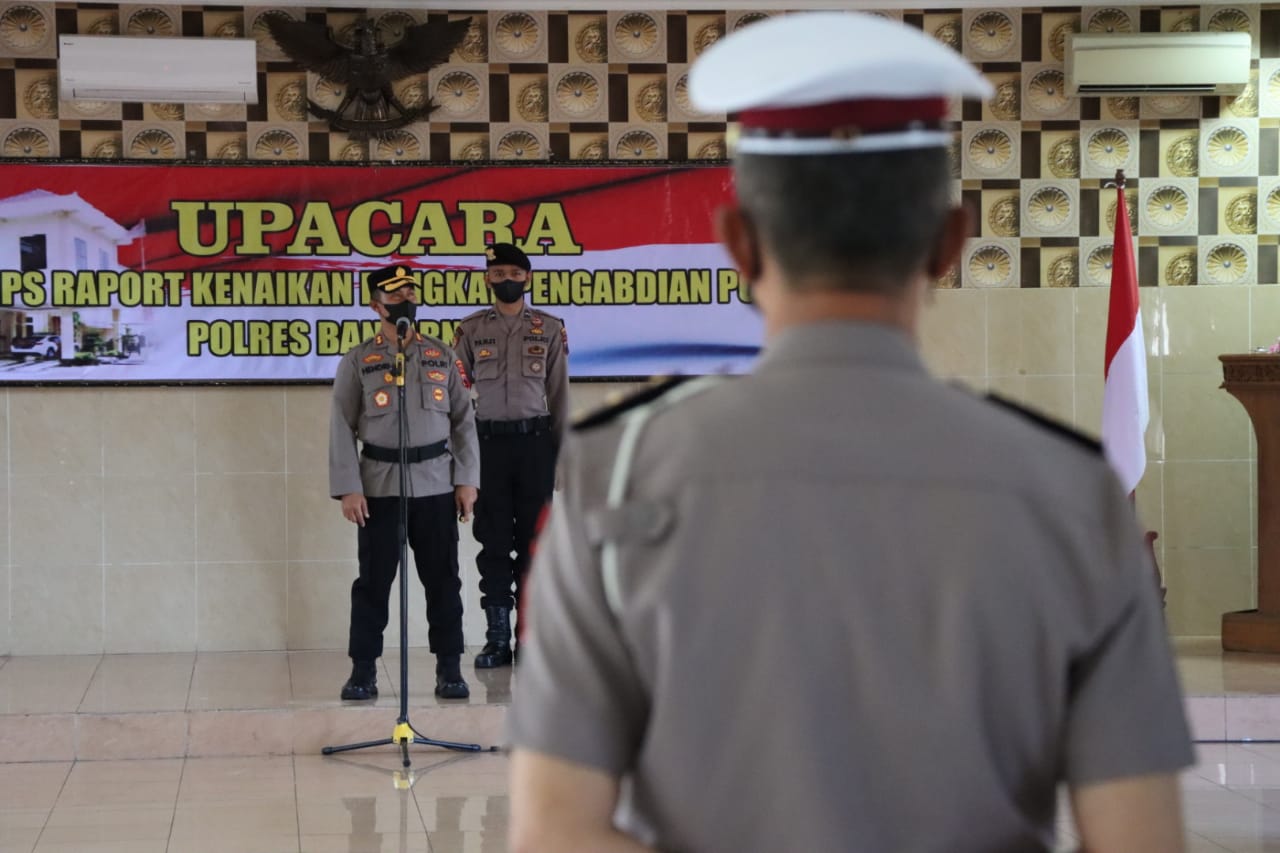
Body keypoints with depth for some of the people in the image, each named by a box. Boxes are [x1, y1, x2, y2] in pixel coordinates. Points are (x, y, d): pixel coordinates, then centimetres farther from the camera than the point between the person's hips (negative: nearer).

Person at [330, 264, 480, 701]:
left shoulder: (442, 356, 7)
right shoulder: (357, 362, 2)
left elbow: (464, 421, 7)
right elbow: (342, 428, -1)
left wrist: (466, 479, -1)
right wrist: (348, 489, -9)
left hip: (436, 485, 2)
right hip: (379, 487, -1)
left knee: (443, 580, 5)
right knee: (373, 582, 3)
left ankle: (449, 669, 12)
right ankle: (363, 671, 10)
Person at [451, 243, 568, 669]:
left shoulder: (550, 328, 5)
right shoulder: (470, 329, 5)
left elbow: (559, 394, 7)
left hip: (534, 440, 0)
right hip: (489, 441, 0)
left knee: (533, 540, 2)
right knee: (494, 542, 2)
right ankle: (497, 638, 7)